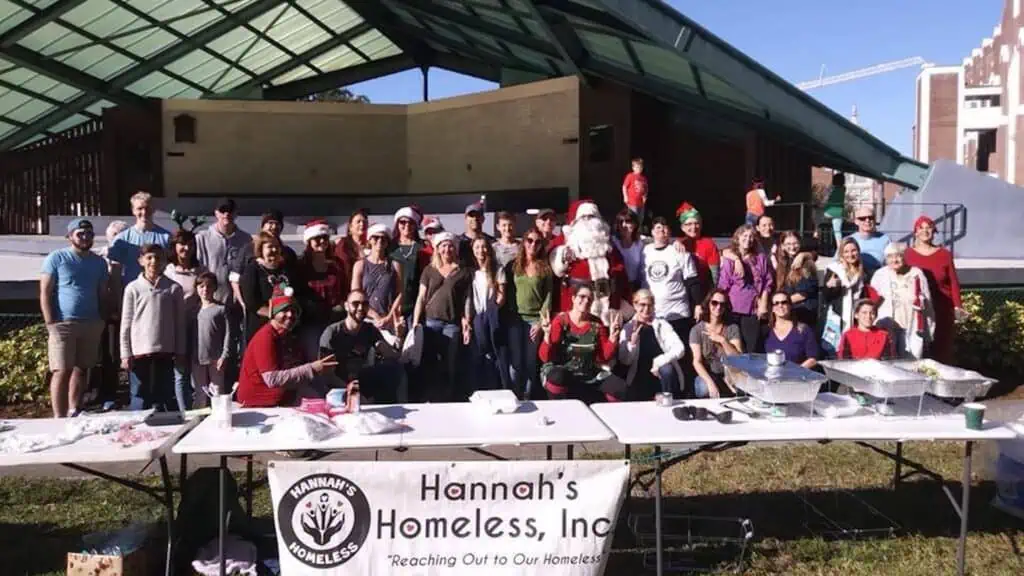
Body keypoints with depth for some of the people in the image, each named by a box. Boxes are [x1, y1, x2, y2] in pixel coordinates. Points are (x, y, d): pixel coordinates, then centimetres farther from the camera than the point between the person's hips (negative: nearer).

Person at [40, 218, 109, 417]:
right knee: (62, 371, -6)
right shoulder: (56, 258, -1)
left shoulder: (99, 262, 12)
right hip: (62, 324, -4)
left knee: (82, 369, 10)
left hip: (91, 324, 4)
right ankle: (59, 418, -5)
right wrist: (51, 324, -12)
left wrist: (102, 321, 6)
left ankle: (74, 412, 21)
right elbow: (45, 293, -5)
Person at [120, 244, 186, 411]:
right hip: (139, 351, -1)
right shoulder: (133, 288, 1)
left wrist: (181, 352, 2)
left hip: (165, 351, 1)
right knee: (140, 398, 5)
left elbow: (180, 322, 5)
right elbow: (126, 324, 2)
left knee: (166, 397, 9)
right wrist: (125, 354, -2)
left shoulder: (173, 288, 3)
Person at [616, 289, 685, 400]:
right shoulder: (628, 329, 6)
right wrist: (632, 342, -20)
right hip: (639, 379, -1)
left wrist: (659, 362, -22)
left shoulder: (662, 325, 5)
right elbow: (624, 361, -3)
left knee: (666, 370, -32)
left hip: (659, 373, 1)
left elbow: (679, 349, -8)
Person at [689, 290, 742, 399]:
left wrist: (722, 340, -20)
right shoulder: (697, 330, -1)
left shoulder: (732, 328, 3)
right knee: (706, 389, -36)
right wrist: (710, 382, -27)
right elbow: (697, 361, -10)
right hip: (706, 376, -1)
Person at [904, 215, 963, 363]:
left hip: (943, 309, 1)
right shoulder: (907, 254, 3)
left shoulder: (945, 254, 6)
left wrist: (957, 306, -2)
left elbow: (954, 282, 6)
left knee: (942, 349, 2)